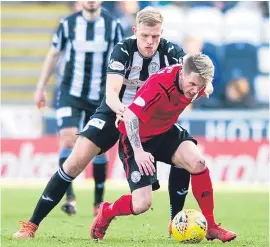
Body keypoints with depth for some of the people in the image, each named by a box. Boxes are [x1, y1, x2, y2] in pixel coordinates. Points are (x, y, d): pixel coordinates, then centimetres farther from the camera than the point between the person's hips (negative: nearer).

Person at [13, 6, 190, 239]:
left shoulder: (171, 52, -17)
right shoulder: (123, 50, -23)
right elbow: (111, 93, -33)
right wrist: (121, 109, -55)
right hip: (116, 113, -2)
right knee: (76, 162, -16)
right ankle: (32, 224, -10)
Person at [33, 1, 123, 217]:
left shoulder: (112, 26, -2)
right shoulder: (68, 24, -2)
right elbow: (53, 55, 9)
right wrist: (41, 89, 11)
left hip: (99, 97, 1)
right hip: (70, 94, -1)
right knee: (68, 139, -18)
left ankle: (99, 201, 20)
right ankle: (70, 197, -18)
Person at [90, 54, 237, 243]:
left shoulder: (196, 80, -13)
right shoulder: (160, 85, -35)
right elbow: (130, 115, -37)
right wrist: (138, 151, -43)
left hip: (165, 132, 6)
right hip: (137, 138, -6)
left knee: (198, 162, -21)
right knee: (142, 204, -14)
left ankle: (210, 226, -6)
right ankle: (105, 213, 20)